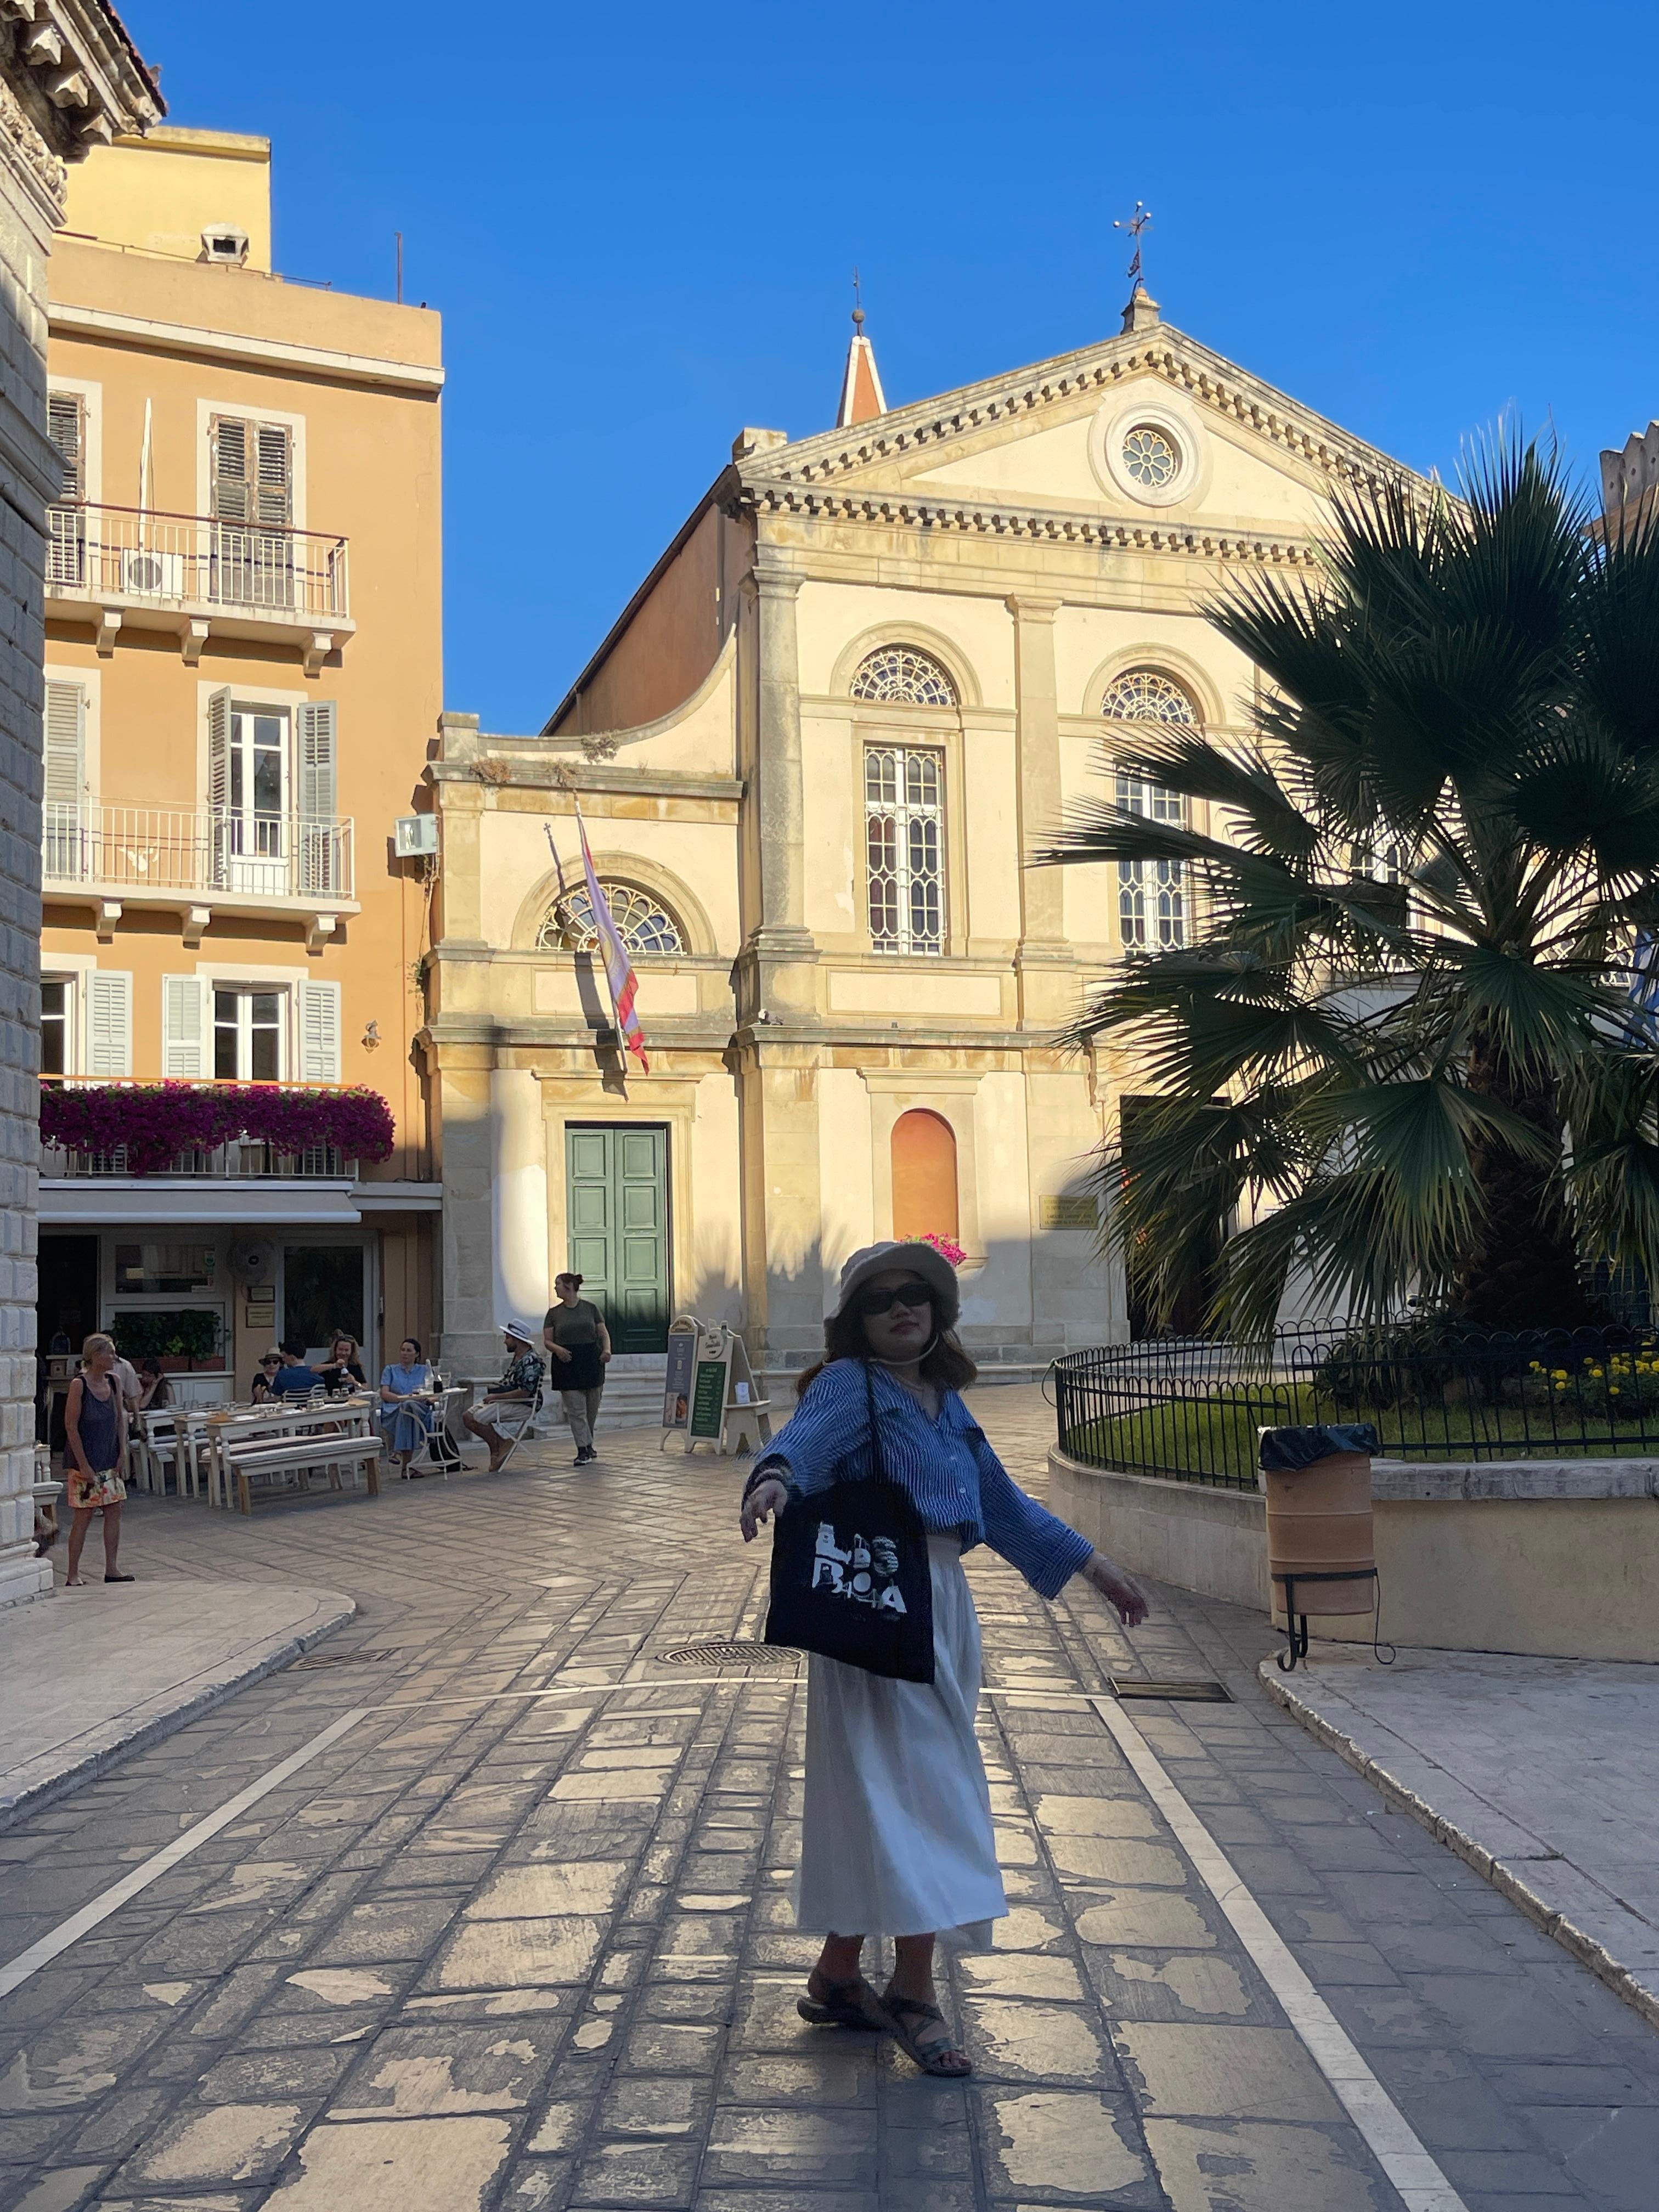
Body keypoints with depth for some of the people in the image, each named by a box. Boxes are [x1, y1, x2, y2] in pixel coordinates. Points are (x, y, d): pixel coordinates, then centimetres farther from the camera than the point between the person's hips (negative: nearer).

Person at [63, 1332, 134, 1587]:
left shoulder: (113, 1382, 4)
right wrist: (84, 1465, -16)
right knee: (83, 1516, -3)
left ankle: (111, 1569, 13)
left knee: (114, 1510, 5)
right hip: (84, 1461, -6)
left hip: (110, 1460, 6)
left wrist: (122, 1455, 4)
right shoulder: (79, 1385, -14)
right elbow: (71, 1425, -14)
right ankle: (74, 1575, 6)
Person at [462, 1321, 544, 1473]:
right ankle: (500, 1444, 1)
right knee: (467, 1416, 0)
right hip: (506, 1402, 10)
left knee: (478, 1417, -22)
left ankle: (499, 1446, -3)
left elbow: (525, 1392, -23)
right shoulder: (515, 1359, 15)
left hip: (521, 1405, -10)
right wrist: (493, 1394, 5)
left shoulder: (530, 1361, -16)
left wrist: (496, 1396, -19)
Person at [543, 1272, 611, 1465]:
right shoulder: (554, 1313, 7)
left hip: (591, 1362, 0)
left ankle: (588, 1445, 25)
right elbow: (547, 1340, 6)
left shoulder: (590, 1308, 6)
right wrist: (557, 1349, -15)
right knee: (576, 1410, -5)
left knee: (592, 1408, 7)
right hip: (567, 1364, 0)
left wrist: (607, 1350, -10)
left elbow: (604, 1333, 8)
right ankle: (583, 1450, -4)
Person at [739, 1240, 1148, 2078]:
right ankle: (914, 1991, -3)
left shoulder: (946, 1401, 16)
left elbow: (1001, 1500, 24)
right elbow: (806, 1436, -28)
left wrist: (1089, 1563, 25)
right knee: (909, 1782, -10)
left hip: (941, 1604, 8)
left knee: (876, 1791, 11)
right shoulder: (849, 1383, -7)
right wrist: (774, 1477, -51)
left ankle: (838, 1977, 21)